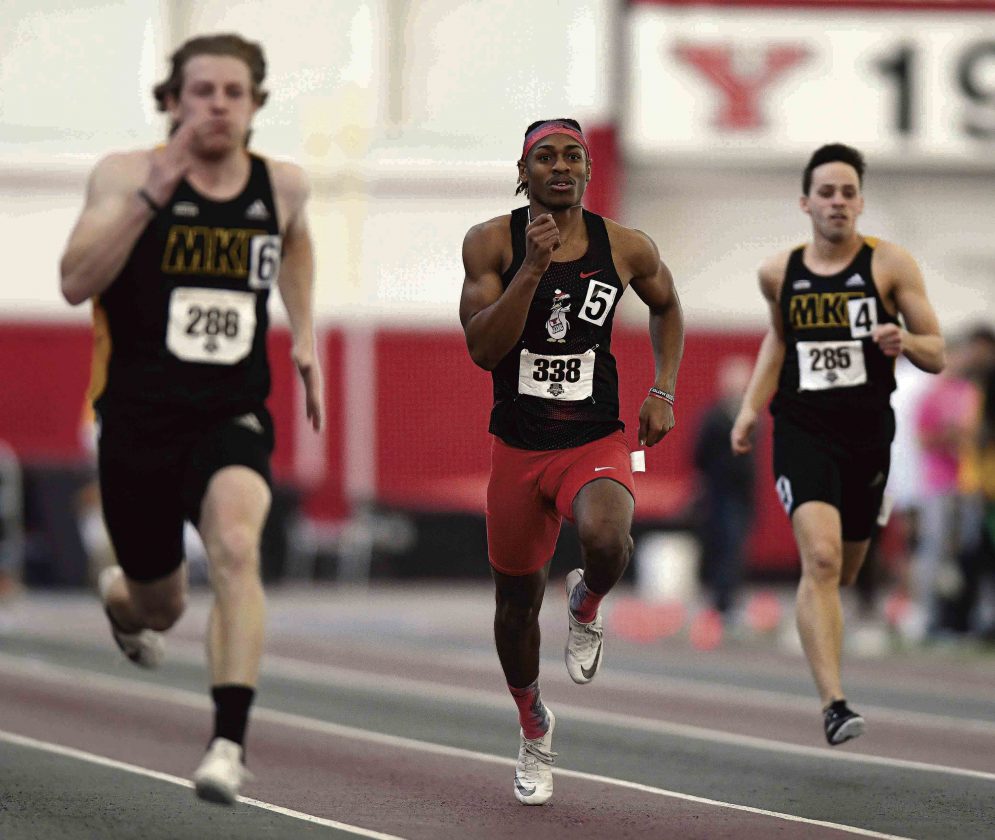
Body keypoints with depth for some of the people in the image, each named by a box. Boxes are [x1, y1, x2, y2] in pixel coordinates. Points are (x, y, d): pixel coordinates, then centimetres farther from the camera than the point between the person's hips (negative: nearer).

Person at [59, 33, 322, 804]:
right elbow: (75, 282, -21)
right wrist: (151, 196, -28)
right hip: (138, 420, -1)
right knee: (161, 608, 14)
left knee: (236, 545, -30)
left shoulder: (282, 186, 4)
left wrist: (305, 336, 20)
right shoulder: (127, 175, -7)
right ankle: (121, 596, 54)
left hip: (232, 421, 1)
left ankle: (230, 742, -33)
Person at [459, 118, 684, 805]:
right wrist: (533, 267, -25)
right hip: (518, 445, 1)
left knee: (606, 539, -34)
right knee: (517, 599, 13)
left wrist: (663, 392, 5)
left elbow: (667, 307, 18)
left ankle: (588, 605, 4)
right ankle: (534, 730, 40)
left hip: (597, 444, -1)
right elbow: (482, 349, -16)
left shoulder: (626, 249, -3)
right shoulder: (492, 244, -6)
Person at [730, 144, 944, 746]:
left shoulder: (890, 264, -2)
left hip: (868, 435, 1)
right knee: (821, 558, -21)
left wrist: (905, 341, -24)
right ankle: (834, 703, -27)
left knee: (843, 573, 15)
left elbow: (937, 356, -2)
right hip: (802, 431, -1)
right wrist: (751, 407, 14)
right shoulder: (780, 273, 4)